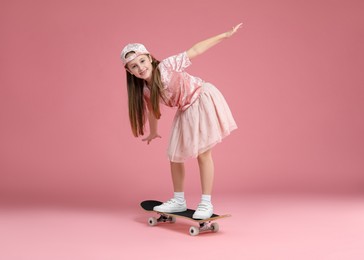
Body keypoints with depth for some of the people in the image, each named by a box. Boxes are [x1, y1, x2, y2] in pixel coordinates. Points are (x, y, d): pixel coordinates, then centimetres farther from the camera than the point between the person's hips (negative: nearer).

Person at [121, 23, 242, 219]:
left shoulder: (167, 65, -21)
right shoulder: (145, 90, -4)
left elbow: (195, 50, -17)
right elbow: (152, 111, 14)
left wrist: (226, 35, -16)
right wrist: (153, 133, 29)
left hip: (203, 100, -7)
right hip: (186, 112, 7)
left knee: (203, 153, -8)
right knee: (174, 155, 8)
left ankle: (206, 203, 1)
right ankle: (179, 201, 23)